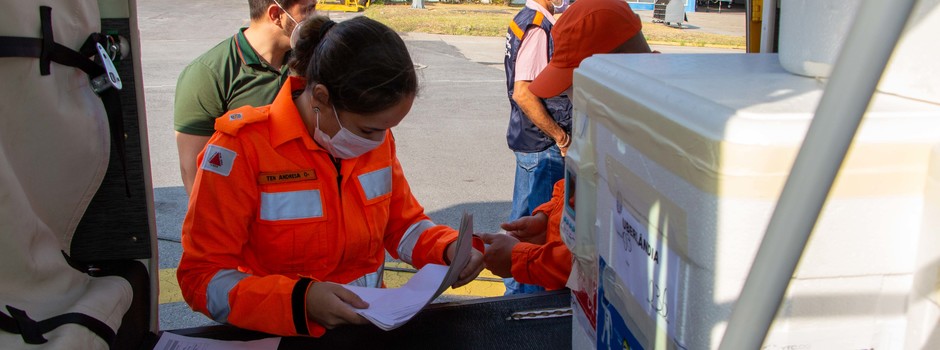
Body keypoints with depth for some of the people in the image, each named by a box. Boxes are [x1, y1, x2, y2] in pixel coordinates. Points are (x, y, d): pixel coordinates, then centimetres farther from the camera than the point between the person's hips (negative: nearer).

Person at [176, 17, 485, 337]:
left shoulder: (376, 138, 0)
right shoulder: (242, 148, -15)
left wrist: (448, 248, -5)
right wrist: (299, 301, -28)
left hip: (372, 322, 3)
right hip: (285, 334, -2)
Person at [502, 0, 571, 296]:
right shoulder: (538, 28, -19)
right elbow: (523, 94, -26)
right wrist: (561, 136, -17)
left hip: (531, 140, 10)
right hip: (542, 146, -10)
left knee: (524, 217, 18)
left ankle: (516, 288, 31)